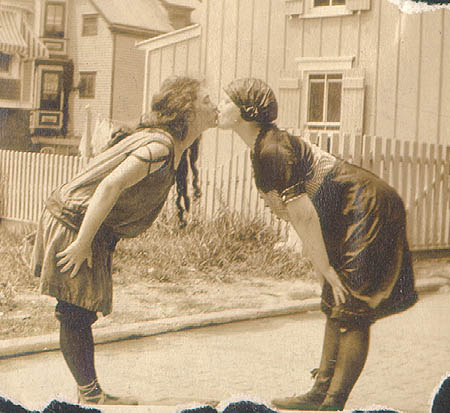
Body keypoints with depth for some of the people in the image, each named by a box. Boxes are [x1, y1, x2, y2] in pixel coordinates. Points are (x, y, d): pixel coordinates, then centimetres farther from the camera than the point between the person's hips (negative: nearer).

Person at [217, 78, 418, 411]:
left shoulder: (270, 151, -20)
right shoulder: (270, 142, 11)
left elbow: (303, 213, -23)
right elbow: (301, 211, 14)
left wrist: (324, 268, -17)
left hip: (369, 213, -11)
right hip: (351, 220, 11)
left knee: (351, 313, -6)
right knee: (336, 308, 12)